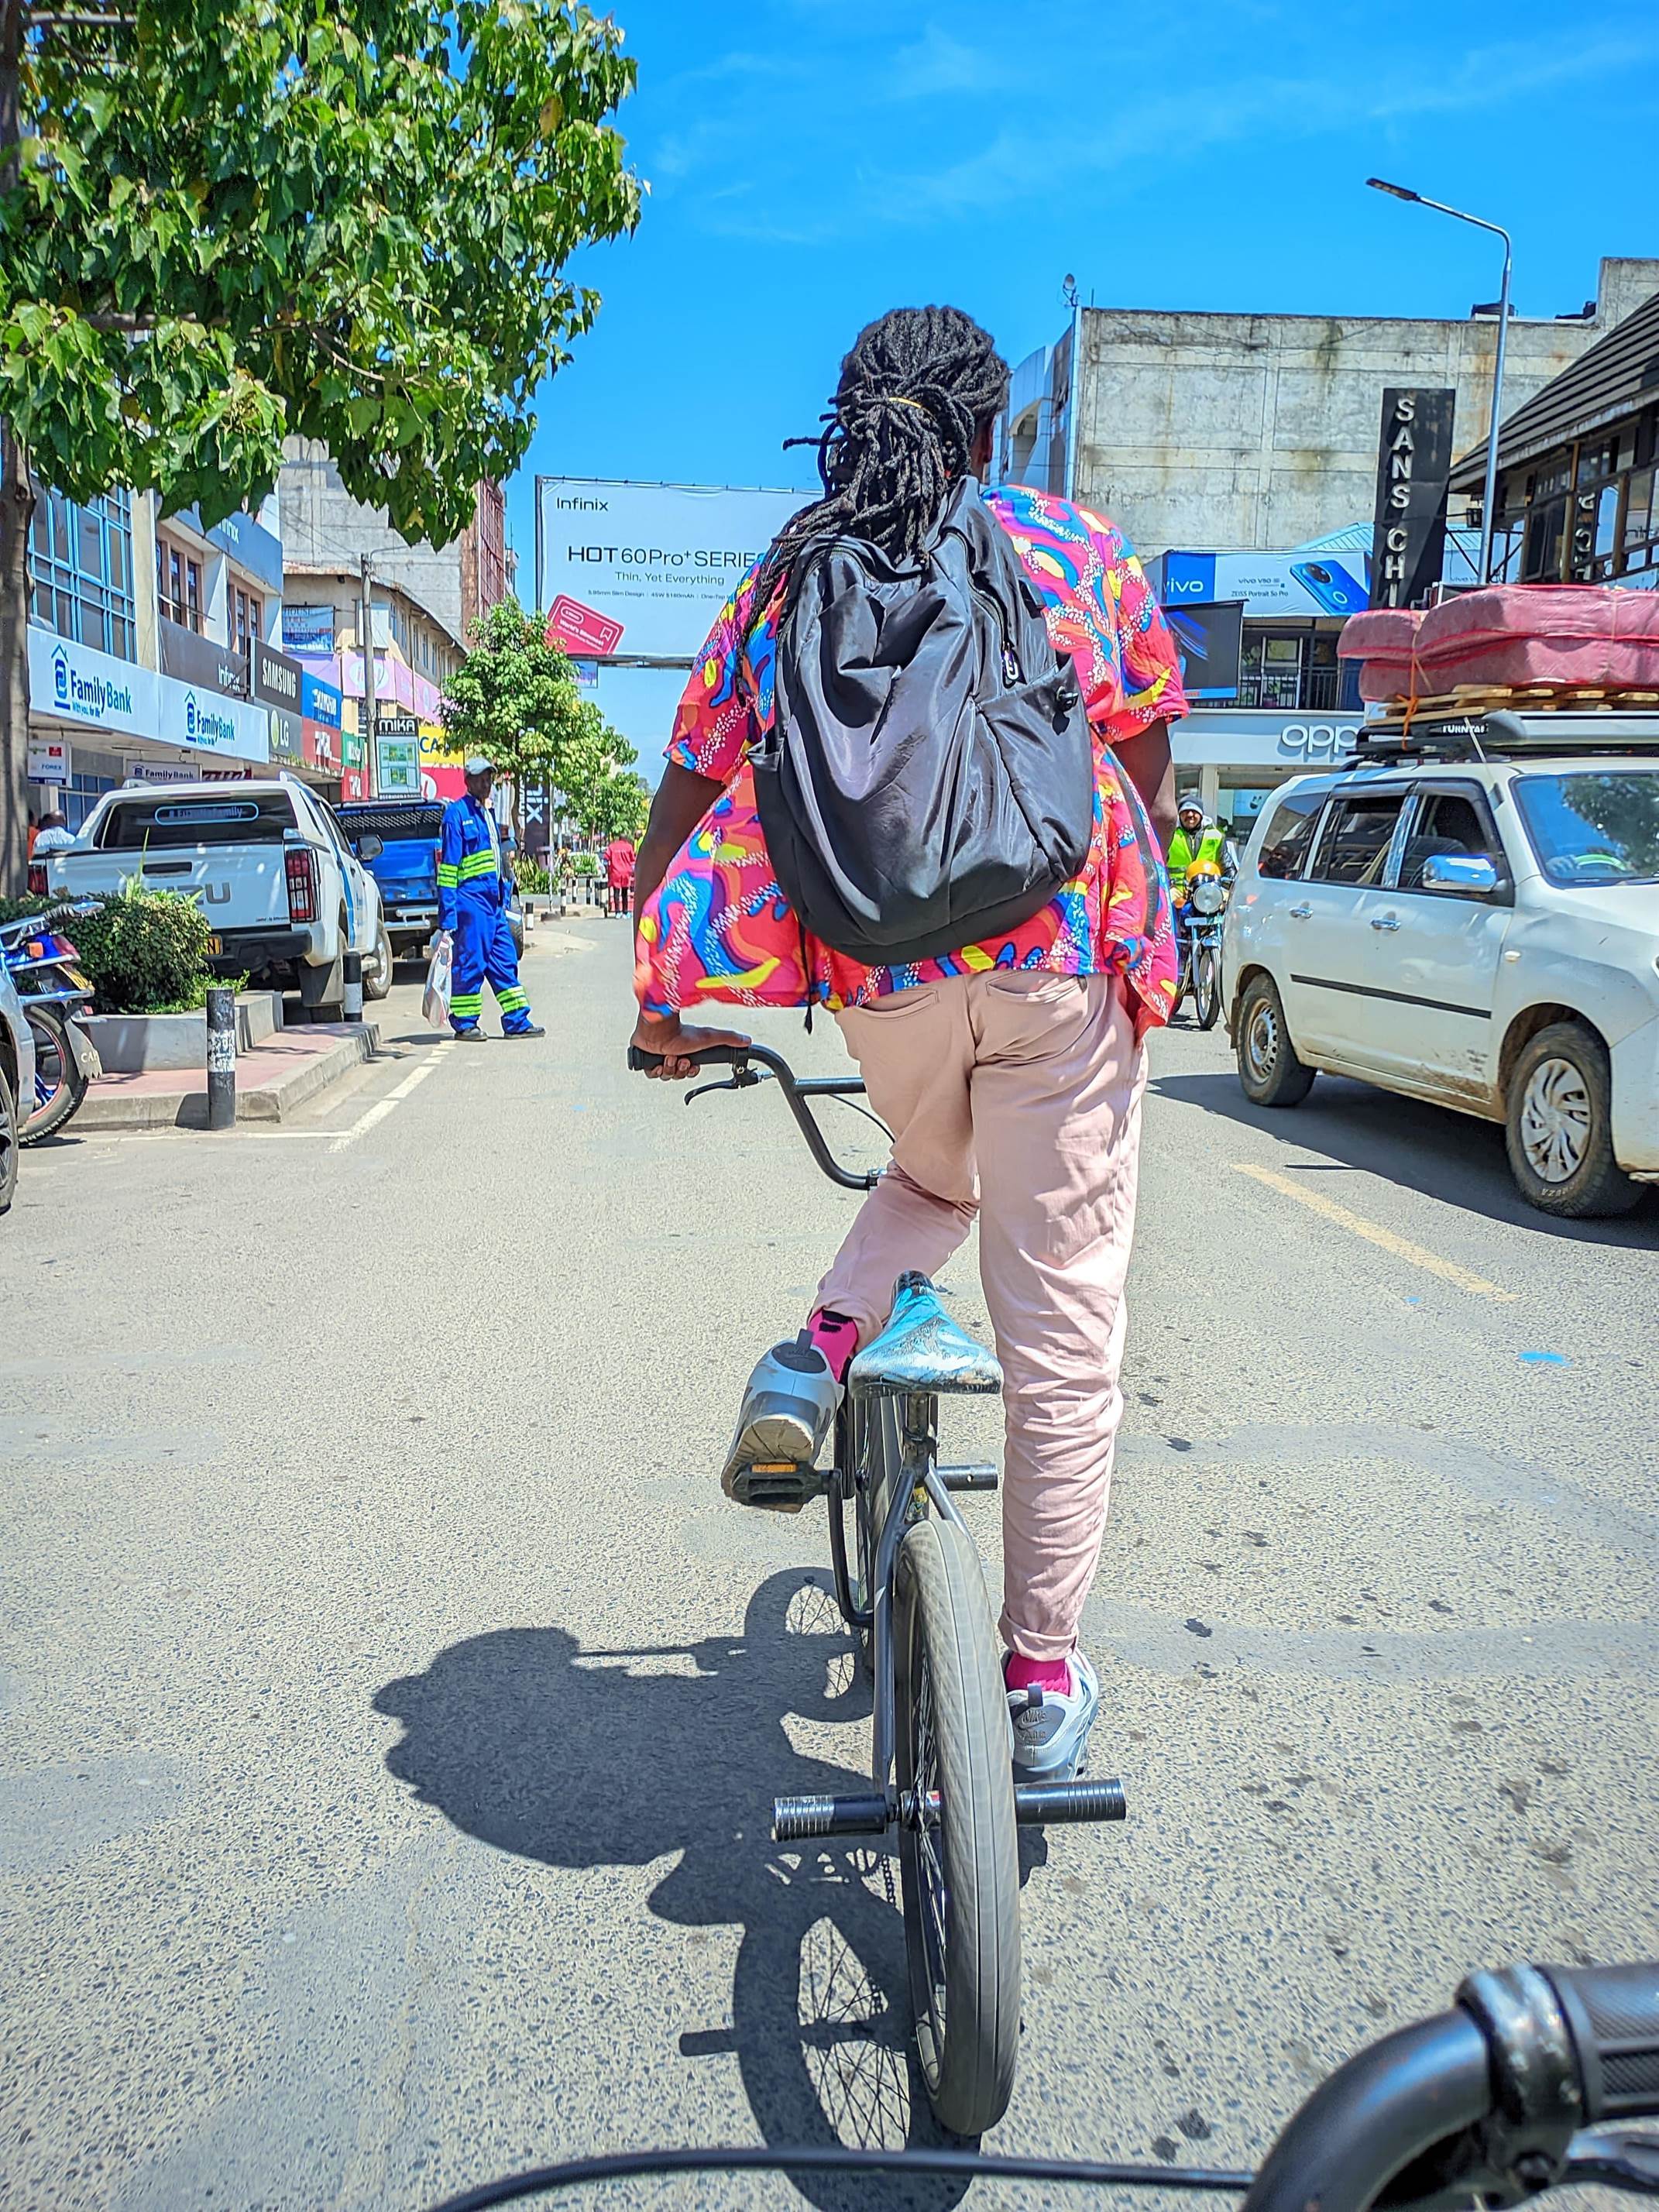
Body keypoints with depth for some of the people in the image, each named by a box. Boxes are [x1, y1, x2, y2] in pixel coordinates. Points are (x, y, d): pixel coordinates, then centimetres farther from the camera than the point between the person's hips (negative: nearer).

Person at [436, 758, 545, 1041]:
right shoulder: (457, 813, -7)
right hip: (470, 899, -8)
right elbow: (448, 864, -10)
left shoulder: (488, 814, 18)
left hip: (493, 901, 8)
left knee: (505, 961, 8)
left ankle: (517, 1022, 12)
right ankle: (465, 1024, 5)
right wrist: (448, 912, -15)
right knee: (470, 962, -3)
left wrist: (504, 898, 21)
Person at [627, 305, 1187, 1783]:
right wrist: (1139, 941, 26)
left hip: (883, 983, 2)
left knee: (937, 1176, 34)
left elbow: (680, 814, 10)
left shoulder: (785, 581, 11)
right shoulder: (1080, 548, 8)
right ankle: (1044, 1677, 15)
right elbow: (1153, 791, 10)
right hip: (1063, 964, -2)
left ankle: (821, 1348, 8)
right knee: (1064, 1332, 7)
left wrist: (661, 1001, 19)